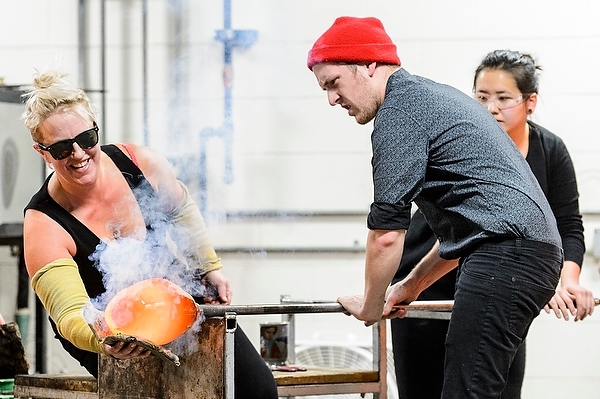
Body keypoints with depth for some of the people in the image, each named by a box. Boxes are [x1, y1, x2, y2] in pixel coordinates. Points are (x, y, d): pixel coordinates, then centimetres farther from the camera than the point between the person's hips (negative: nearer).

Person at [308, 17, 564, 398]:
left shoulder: (399, 109, -5)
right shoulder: (435, 95, 26)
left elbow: (387, 234, -8)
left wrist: (371, 306, 7)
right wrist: (410, 287, 32)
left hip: (506, 251, -10)